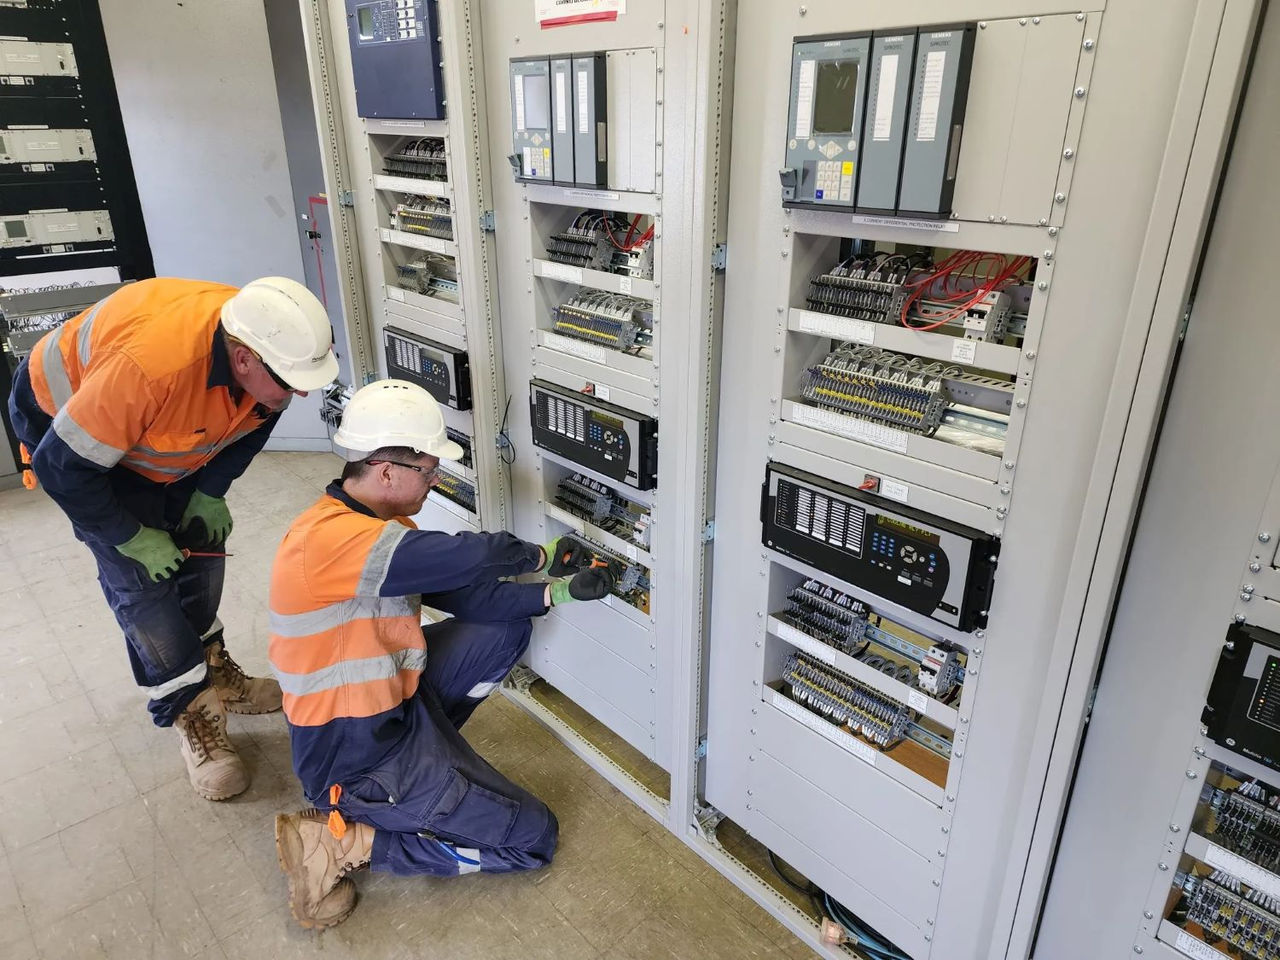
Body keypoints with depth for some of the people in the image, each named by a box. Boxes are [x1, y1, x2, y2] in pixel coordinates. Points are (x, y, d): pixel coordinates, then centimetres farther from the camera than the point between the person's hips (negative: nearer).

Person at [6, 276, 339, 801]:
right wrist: (133, 538, -21)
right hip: (65, 418, -6)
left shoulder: (267, 347, -25)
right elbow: (63, 467, -31)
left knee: (201, 539, 7)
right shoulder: (148, 363, -44)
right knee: (141, 577, -9)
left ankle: (211, 671, 26)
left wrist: (211, 492, -6)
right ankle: (190, 711, 5)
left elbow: (253, 422, -1)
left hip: (168, 433, 6)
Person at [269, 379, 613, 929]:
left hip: (392, 700, 9)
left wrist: (558, 591, -8)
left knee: (508, 628, 9)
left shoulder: (379, 526, 1)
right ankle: (347, 840, 0)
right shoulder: (331, 538, -30)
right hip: (356, 764, -9)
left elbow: (467, 595, 1)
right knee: (534, 838, 0)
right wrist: (540, 556, -19)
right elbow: (466, 558, -39)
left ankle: (428, 750, 12)